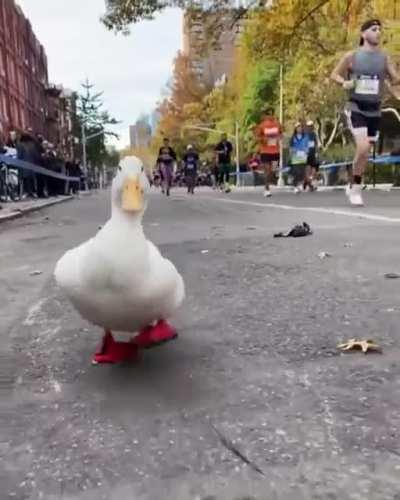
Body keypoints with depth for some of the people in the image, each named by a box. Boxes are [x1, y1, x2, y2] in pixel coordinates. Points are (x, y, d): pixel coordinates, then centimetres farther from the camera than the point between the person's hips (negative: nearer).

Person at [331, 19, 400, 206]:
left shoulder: (384, 57, 6)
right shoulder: (351, 56, -2)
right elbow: (334, 74, 8)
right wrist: (344, 82, -13)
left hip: (374, 110, 4)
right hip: (356, 108, -4)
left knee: (365, 151, 8)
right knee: (363, 148, -20)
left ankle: (353, 186, 26)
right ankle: (355, 188, -1)